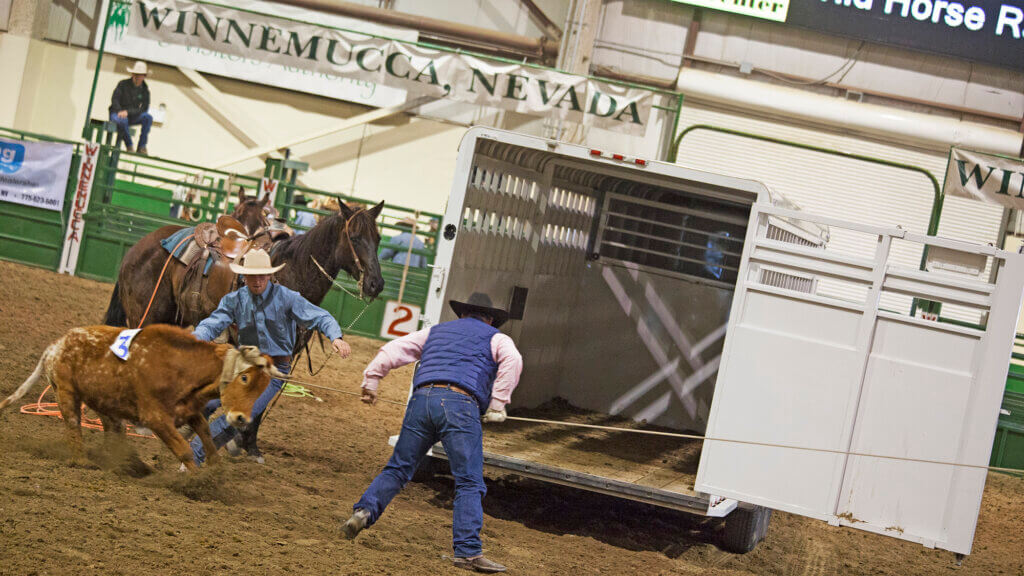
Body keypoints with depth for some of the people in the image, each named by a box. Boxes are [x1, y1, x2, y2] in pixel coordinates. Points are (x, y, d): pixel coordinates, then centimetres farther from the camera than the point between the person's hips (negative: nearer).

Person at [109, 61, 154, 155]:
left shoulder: (145, 90, 1)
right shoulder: (123, 84, -5)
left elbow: (144, 108, -8)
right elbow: (114, 100, -10)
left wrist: (127, 112, -23)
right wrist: (121, 112, -28)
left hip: (131, 116, 3)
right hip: (117, 113, -3)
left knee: (148, 118, -24)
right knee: (122, 121, -39)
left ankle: (142, 147, -22)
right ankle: (129, 146, -22)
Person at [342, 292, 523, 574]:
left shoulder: (435, 332, 30)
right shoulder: (496, 338, 20)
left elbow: (392, 351, 22)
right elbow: (512, 360, -2)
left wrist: (370, 381, 26)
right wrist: (497, 405, -1)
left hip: (422, 398, 3)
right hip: (460, 403, -3)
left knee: (398, 468, 16)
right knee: (469, 483, -3)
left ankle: (364, 511, -2)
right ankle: (467, 551, -11)